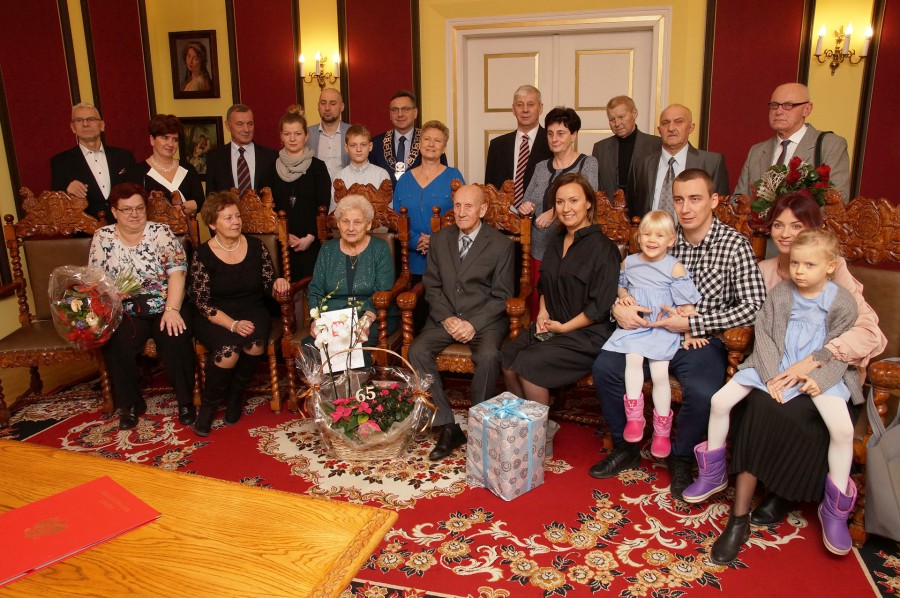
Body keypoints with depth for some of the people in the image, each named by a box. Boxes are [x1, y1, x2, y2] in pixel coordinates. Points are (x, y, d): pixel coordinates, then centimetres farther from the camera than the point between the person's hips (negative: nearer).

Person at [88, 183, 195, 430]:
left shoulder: (161, 232, 0)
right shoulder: (102, 237, 7)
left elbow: (177, 272, -9)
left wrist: (171, 310, -20)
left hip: (164, 306, -1)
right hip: (125, 310, 2)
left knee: (176, 339, -29)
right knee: (116, 344, -26)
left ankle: (185, 401, -8)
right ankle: (131, 405, -2)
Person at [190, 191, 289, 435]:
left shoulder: (256, 247, 2)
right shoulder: (202, 255, -5)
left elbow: (269, 287, 8)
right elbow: (202, 303, -7)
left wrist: (278, 284, -17)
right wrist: (233, 324, -22)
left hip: (252, 312, 2)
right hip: (216, 318, -2)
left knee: (255, 343, -31)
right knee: (228, 351, -31)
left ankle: (234, 395, -2)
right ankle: (209, 405, -3)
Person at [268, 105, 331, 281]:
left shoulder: (317, 166, 1)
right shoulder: (273, 167, 7)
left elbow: (323, 206, -2)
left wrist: (310, 237, -10)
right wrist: (285, 235, -4)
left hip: (312, 242, -1)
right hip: (281, 243, 2)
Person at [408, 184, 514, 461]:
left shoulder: (501, 244, -2)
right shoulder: (440, 239, 10)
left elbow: (501, 296, -4)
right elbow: (432, 286, 8)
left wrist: (473, 324, -17)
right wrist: (446, 318, -8)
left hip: (485, 319, -3)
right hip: (445, 317, 4)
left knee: (488, 356, -33)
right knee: (417, 351, -23)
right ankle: (448, 426, -15)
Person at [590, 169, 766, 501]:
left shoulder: (734, 245, -7)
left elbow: (754, 306, -16)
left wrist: (692, 323, -20)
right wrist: (618, 308, -12)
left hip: (702, 341, -3)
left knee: (702, 393, -31)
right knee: (605, 367, -17)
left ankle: (681, 458, 3)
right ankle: (626, 448, 6)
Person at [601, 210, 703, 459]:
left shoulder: (675, 268, -3)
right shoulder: (629, 262, 8)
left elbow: (686, 305, 0)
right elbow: (621, 284, 26)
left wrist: (689, 334, -2)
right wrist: (623, 295, 3)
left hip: (664, 328, -2)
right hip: (634, 324, 3)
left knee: (659, 372, -16)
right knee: (633, 358, -26)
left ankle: (662, 431, 1)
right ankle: (634, 417, -16)